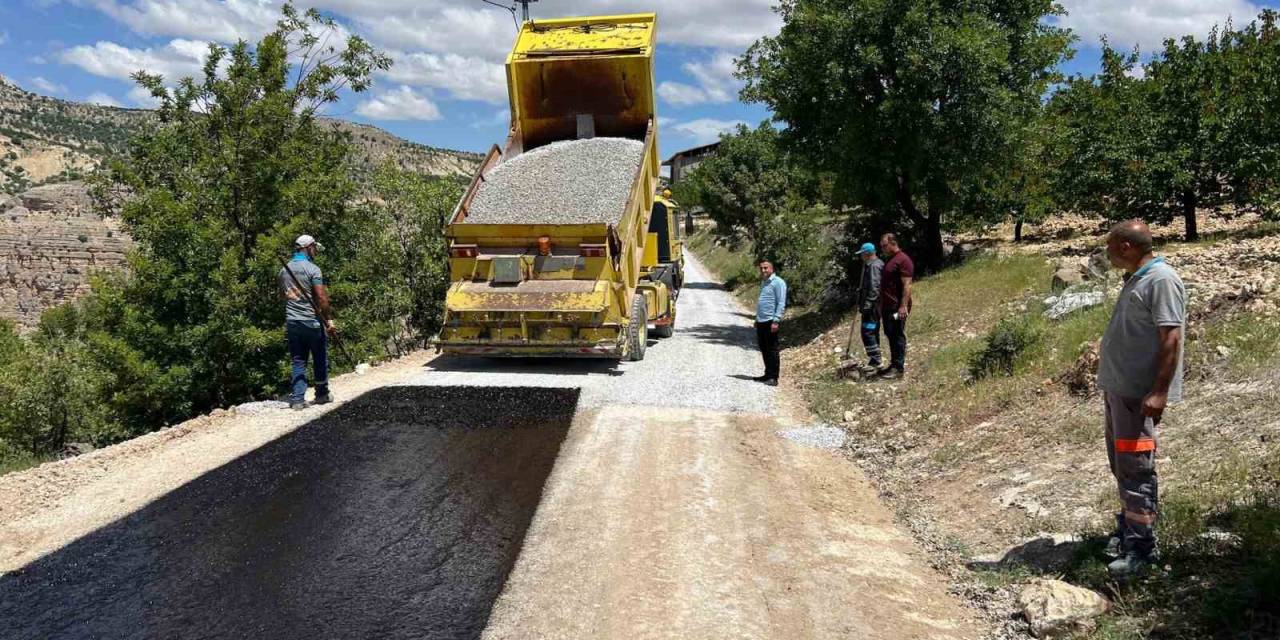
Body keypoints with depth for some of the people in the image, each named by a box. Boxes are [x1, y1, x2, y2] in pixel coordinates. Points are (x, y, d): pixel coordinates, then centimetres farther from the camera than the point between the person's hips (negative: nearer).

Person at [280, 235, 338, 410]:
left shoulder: (284, 270, 9)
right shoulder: (313, 269, -11)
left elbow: (282, 295, 18)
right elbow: (321, 297, -15)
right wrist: (329, 320, -11)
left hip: (291, 322, 5)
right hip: (312, 321, -5)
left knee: (298, 361, 8)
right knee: (320, 360, 10)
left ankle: (297, 399, 2)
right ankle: (322, 394, 19)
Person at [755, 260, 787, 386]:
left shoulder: (778, 282, -9)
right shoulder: (763, 282, 19)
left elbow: (781, 303, -15)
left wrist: (776, 321, -21)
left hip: (771, 322, -9)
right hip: (761, 322, 9)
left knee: (772, 350, -5)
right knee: (764, 349, 13)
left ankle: (773, 377, -2)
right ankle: (768, 374, 21)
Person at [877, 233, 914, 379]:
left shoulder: (903, 260, -12)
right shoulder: (890, 260, 18)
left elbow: (907, 285, -18)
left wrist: (903, 306, -23)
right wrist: (881, 305, 21)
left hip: (897, 308, -9)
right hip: (887, 307, 9)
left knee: (898, 336, -5)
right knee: (890, 335, 13)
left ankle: (899, 368, -1)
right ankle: (893, 364, 21)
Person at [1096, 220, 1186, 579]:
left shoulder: (1162, 281, -15)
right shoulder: (1136, 279, 15)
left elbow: (1171, 339, -20)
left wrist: (1159, 391, -24)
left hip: (1139, 393, -10)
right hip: (1116, 387, 10)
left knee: (1135, 467, -7)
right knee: (1121, 465, 17)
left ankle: (1141, 547, -1)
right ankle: (1127, 527, 30)